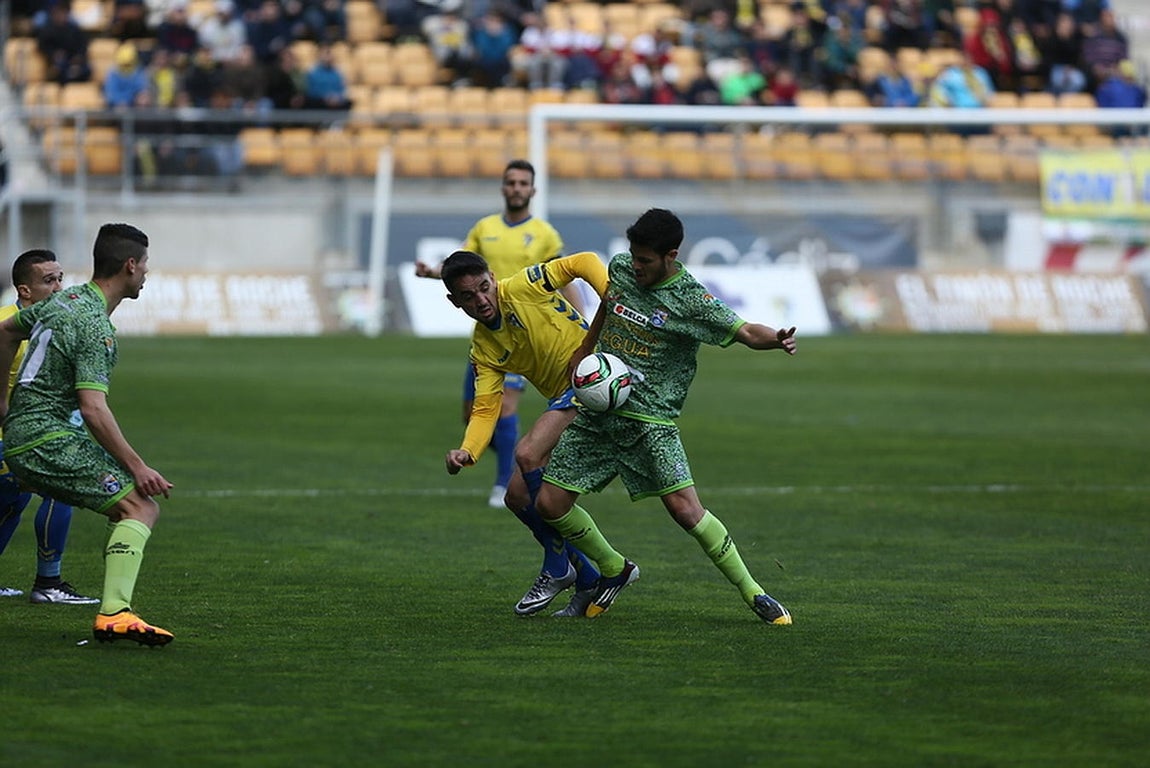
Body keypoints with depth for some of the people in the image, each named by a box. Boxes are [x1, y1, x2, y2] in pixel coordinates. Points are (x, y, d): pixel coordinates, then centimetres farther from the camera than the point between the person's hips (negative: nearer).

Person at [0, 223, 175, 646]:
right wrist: (136, 466, -22)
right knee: (139, 507, -18)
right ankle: (114, 613, -33)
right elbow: (93, 409, -24)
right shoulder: (95, 326, -17)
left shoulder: (66, 300, 13)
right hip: (50, 440, -10)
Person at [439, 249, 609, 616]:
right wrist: (467, 452, -18)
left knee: (527, 453, -25)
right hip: (562, 400, 9)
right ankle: (588, 581, 15)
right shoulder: (483, 350, 7)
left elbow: (584, 263, -10)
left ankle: (558, 569, -11)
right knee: (518, 496, 4)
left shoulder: (521, 288, -11)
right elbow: (485, 410, 1)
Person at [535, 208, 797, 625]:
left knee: (685, 508, -19)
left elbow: (744, 331, -21)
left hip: (650, 419, -5)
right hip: (596, 413, 6)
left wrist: (777, 339, -41)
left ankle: (753, 594, -5)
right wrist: (585, 349, 32)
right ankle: (614, 570, 24)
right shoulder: (620, 268, 3)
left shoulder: (690, 300, -13)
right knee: (551, 503, 0)